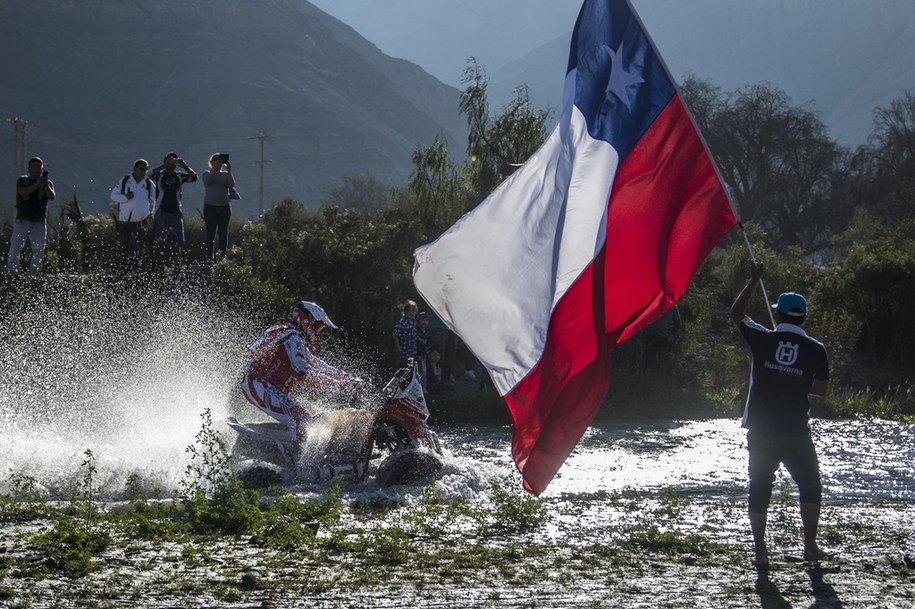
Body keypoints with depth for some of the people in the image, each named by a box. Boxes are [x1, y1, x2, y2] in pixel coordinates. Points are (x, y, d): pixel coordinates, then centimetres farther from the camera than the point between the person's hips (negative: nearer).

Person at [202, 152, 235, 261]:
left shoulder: (225, 174, 11)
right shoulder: (207, 174, 7)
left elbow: (232, 185, -5)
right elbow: (208, 180, -15)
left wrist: (229, 171, -10)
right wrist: (214, 168, -17)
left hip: (224, 207, 2)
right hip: (210, 207, -2)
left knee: (224, 233, -1)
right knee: (211, 233, -5)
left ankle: (223, 256, -2)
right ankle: (209, 258, -7)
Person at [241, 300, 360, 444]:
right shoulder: (293, 338, -10)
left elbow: (317, 364, 26)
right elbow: (301, 372, -22)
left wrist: (347, 378, 16)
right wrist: (337, 384, -20)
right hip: (260, 385, -11)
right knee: (302, 417, -23)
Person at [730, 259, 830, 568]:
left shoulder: (763, 339, -3)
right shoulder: (816, 350, -3)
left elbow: (736, 313, 13)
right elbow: (821, 389, 7)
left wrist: (754, 280, 18)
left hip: (760, 431, 1)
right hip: (796, 433, -1)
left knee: (759, 490, 7)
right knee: (810, 487, 15)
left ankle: (760, 551, 5)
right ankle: (810, 546, 13)